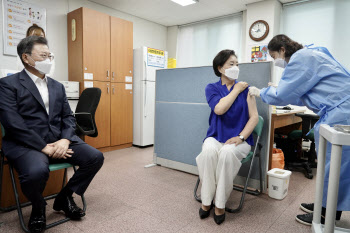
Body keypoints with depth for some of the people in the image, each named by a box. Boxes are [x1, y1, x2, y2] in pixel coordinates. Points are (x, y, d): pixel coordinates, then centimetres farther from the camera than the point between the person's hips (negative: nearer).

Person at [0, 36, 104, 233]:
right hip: (27, 143, -5)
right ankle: (38, 208, 4)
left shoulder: (57, 86, 18)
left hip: (60, 140, 5)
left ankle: (65, 198, 12)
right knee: (37, 171, -35)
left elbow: (68, 117, 11)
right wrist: (44, 147, -18)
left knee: (95, 157, -13)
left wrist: (65, 140, -9)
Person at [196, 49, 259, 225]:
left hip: (239, 139, 0)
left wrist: (241, 137, -15)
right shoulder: (212, 88, 7)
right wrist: (236, 90, -5)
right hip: (215, 136, 1)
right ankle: (206, 201, -15)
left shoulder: (245, 88, 7)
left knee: (227, 152, -34)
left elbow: (254, 117, -1)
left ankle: (220, 204, -18)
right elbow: (219, 109, -13)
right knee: (209, 151, -33)